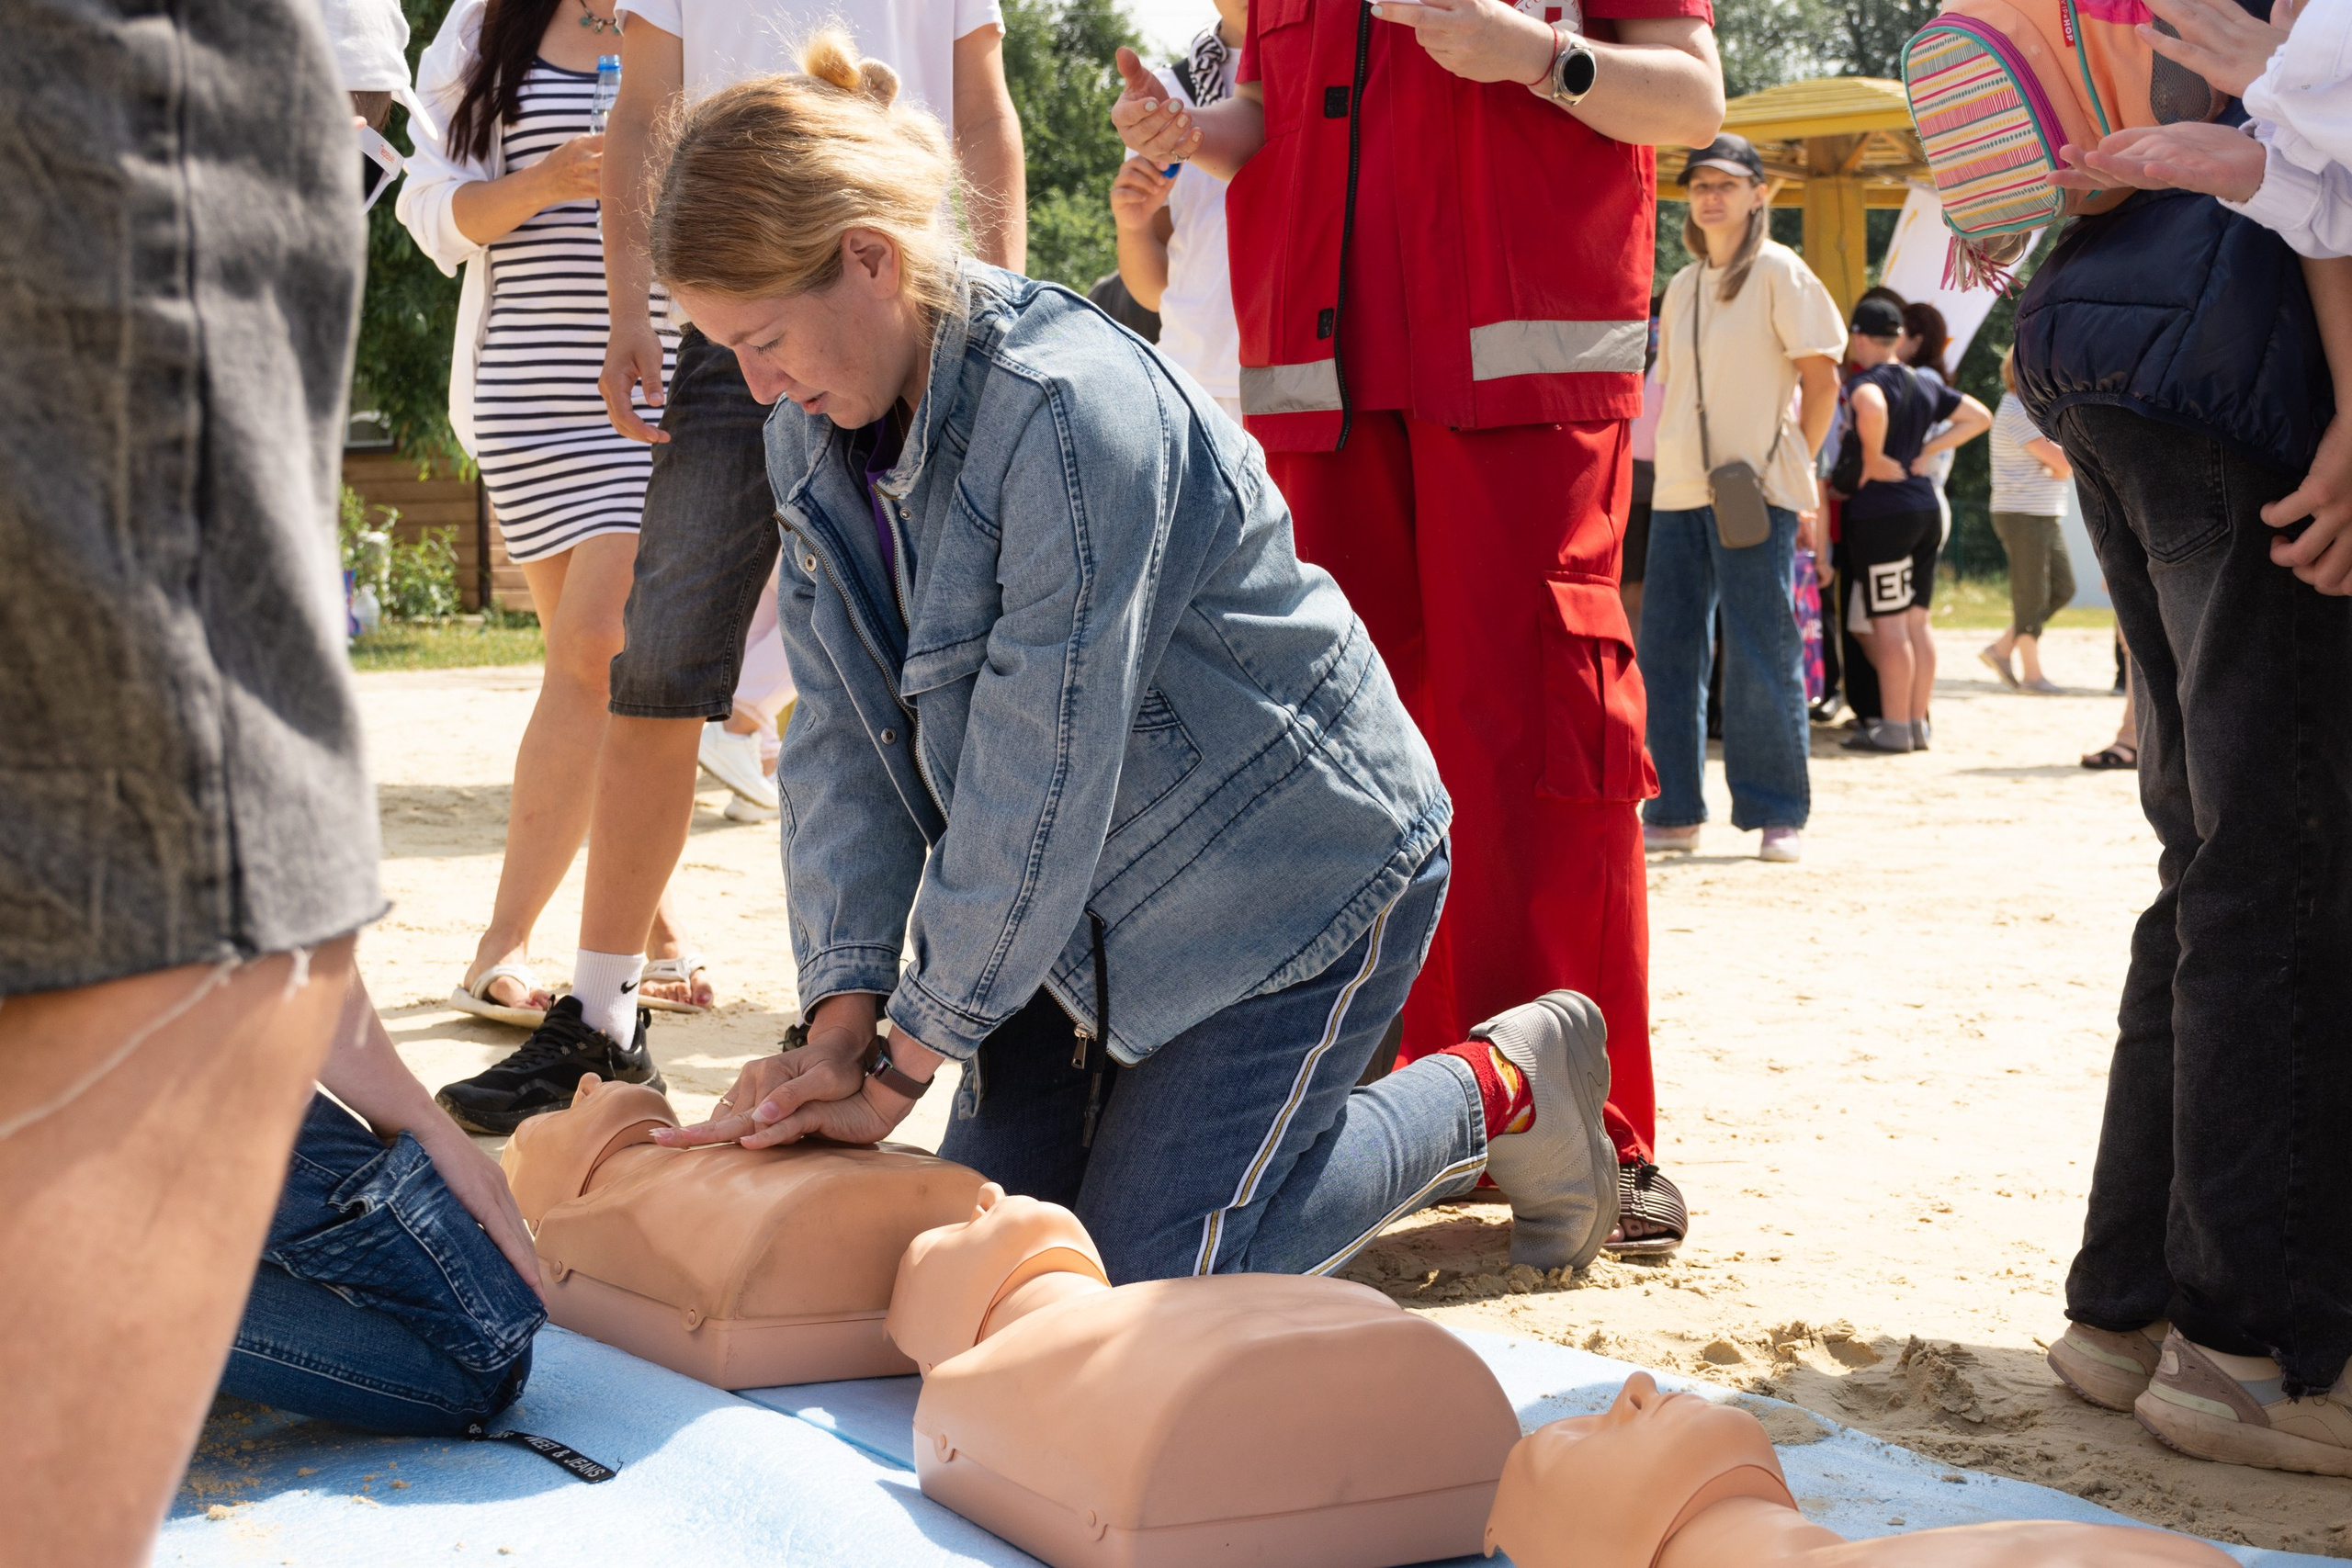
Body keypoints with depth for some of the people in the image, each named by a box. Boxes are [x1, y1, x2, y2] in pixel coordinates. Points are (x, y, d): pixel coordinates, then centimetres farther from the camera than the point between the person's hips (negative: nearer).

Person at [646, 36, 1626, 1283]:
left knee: (1144, 1272, -7)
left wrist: (900, 1073, -22)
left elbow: (1041, 781, -29)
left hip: (1300, 865, -8)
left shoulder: (1068, 409, -30)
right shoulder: (816, 433, -3)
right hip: (1101, 893, 8)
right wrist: (843, 1023, -14)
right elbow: (842, 738, -3)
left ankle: (1497, 1089, 13)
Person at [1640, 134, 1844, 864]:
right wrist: (1670, 462, 10)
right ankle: (1673, 811, 10)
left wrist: (1794, 464, -3)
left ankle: (1779, 816, 1)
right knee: (1667, 653, 3)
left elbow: (1821, 377, -1)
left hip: (1755, 492, -6)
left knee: (1762, 657, -6)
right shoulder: (1681, 286, 17)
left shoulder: (1778, 272, 0)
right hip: (1678, 493, 6)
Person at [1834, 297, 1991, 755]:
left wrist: (1873, 460, -21)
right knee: (1916, 623, 11)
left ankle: (1894, 728, -3)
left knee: (1889, 624, -5)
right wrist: (1928, 450, 13)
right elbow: (1979, 417, 21)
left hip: (1881, 513, -8)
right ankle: (1917, 724, 14)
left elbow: (1872, 408, -36)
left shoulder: (1866, 382, -11)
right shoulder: (1925, 385, 13)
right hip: (1926, 507, 8)